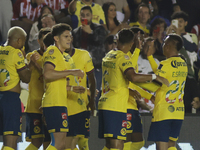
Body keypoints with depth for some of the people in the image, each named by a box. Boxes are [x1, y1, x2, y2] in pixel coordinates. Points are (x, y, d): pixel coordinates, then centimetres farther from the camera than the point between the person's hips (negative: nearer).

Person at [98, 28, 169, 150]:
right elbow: (133, 77, -27)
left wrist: (129, 90, 30)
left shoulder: (109, 56, 17)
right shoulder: (123, 58, -9)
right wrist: (155, 77, -19)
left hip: (104, 104, 9)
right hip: (116, 107, -9)